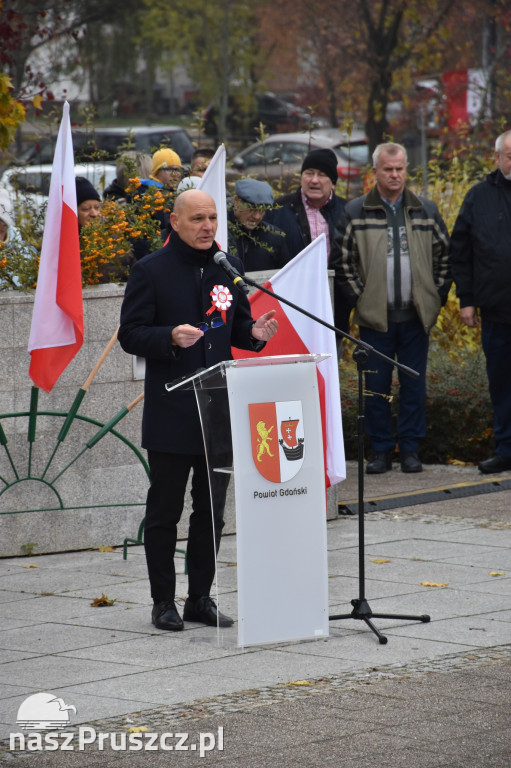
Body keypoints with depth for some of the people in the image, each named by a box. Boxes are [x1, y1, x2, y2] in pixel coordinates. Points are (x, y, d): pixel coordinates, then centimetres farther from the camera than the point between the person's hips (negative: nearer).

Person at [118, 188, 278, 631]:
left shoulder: (228, 267, 10)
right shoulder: (151, 271, -5)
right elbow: (130, 334, -8)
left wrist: (254, 332, -3)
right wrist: (171, 338, -25)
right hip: (170, 412, -5)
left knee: (212, 511, 9)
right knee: (164, 511, 2)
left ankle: (201, 598, 18)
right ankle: (163, 602, 11)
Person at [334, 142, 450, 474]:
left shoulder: (427, 210, 9)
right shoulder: (355, 213, 3)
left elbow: (444, 256, 14)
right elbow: (343, 262, 4)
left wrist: (437, 296, 6)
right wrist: (359, 298, -3)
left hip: (416, 316, 1)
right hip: (375, 316, -1)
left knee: (414, 385, 5)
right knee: (376, 386, 1)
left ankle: (410, 449, 13)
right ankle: (381, 450, 9)